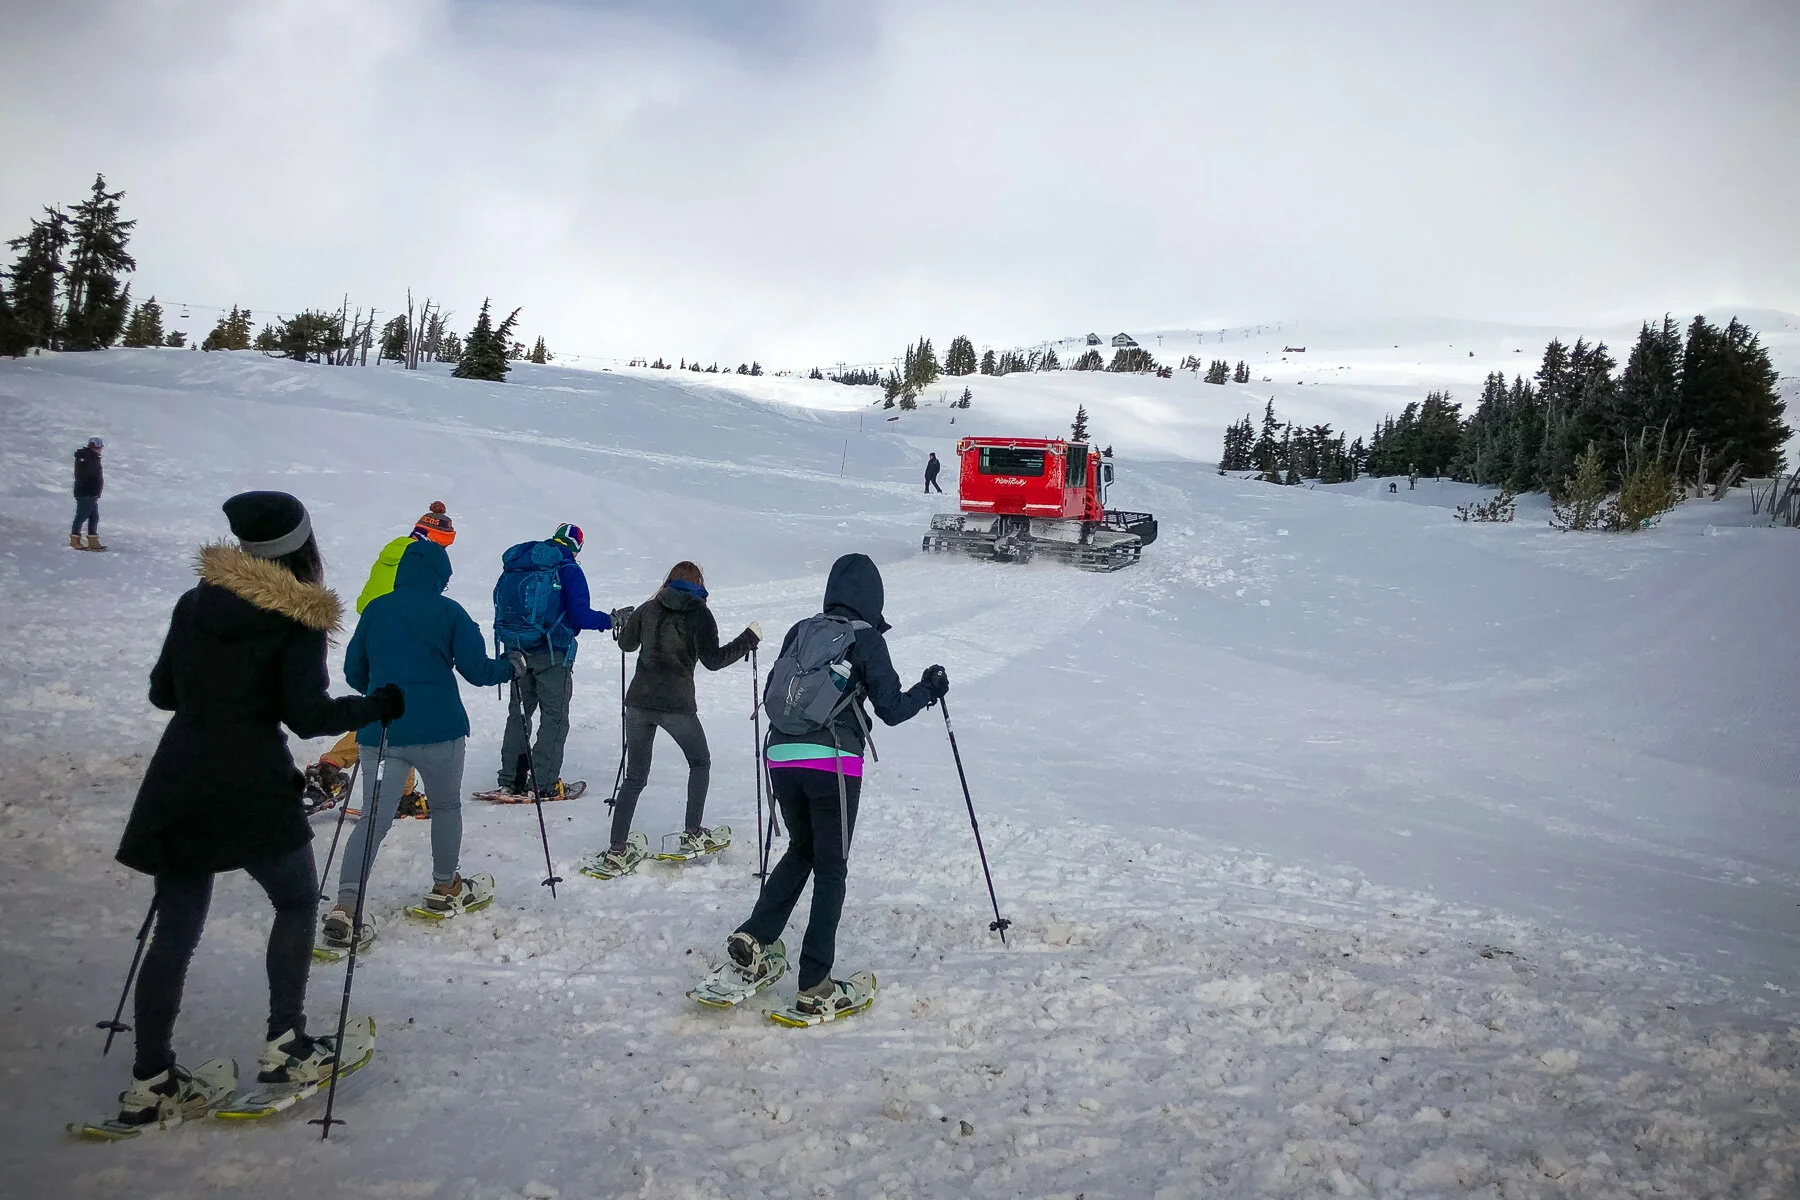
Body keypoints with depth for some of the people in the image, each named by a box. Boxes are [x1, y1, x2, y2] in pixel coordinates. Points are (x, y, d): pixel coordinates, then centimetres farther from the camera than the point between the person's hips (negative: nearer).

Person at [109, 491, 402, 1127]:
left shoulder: (195, 603, 8)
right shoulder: (299, 620, -9)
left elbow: (162, 691, 13)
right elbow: (307, 716, -14)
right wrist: (378, 705, -1)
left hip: (176, 788, 5)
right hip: (251, 788, -5)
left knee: (175, 931, 11)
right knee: (297, 902, 17)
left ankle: (150, 1080, 13)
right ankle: (284, 1044, 14)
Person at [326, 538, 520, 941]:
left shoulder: (375, 609, 7)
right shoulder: (449, 611, -2)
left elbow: (354, 673, 13)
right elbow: (476, 670, -5)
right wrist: (512, 666, 14)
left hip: (381, 732, 3)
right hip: (438, 729, -2)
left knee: (373, 819, 5)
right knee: (447, 806, 20)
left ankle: (345, 906, -8)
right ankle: (445, 887, 32)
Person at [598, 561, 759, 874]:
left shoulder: (648, 608, 8)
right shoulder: (699, 613, -5)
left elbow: (626, 644, 20)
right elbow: (712, 660, -13)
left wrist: (626, 623, 41)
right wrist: (749, 639, -4)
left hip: (639, 702, 4)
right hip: (677, 705, -4)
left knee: (635, 777, 10)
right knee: (700, 763, 21)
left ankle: (616, 850, 3)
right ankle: (692, 835, 19)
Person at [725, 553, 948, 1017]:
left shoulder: (799, 631, 12)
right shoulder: (866, 639, -2)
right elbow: (891, 709, -2)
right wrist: (928, 689, 15)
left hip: (781, 756, 5)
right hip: (832, 762, -5)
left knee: (800, 850, 25)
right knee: (831, 868, 6)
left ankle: (754, 935, 8)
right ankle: (815, 986, 6)